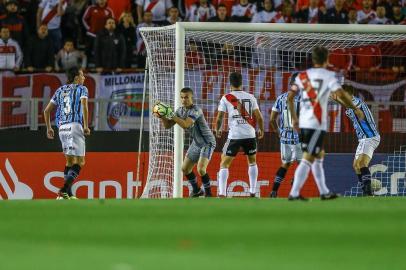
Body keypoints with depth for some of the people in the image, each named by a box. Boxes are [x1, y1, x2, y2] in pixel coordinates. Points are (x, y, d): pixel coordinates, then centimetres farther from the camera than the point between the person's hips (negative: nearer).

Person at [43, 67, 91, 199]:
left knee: (70, 161, 18)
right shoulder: (81, 89, 4)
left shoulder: (60, 90, 20)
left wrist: (49, 128, 27)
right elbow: (84, 106, -14)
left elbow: (47, 111, 18)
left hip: (62, 128, 6)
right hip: (75, 125, -6)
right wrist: (86, 126, -12)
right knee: (79, 162, -4)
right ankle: (64, 190, -19)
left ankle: (68, 193, 16)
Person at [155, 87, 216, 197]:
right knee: (185, 168, 11)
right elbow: (168, 125, 0)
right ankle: (196, 190, 32)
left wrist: (172, 116, -40)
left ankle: (208, 192, -4)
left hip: (207, 143, -9)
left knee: (201, 169, -24)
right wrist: (162, 117, -18)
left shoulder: (196, 110, -24)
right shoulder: (181, 111, 0)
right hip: (196, 143, 9)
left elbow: (185, 125, -37)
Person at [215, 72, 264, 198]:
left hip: (234, 136, -2)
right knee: (252, 162, 24)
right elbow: (259, 117, 5)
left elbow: (219, 118, 0)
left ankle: (222, 194, -9)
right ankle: (253, 192, 19)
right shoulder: (250, 97, 5)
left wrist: (217, 130, 20)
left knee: (224, 164, 5)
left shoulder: (226, 98, 0)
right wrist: (261, 130, 23)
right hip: (250, 135, 2)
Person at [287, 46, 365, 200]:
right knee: (308, 159, -8)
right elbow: (340, 95, -14)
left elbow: (290, 97, 10)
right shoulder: (328, 76, -4)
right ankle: (294, 193, -15)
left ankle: (324, 192, 24)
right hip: (317, 124, -6)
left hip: (303, 123, 6)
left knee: (319, 156, 19)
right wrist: (355, 109, -1)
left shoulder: (302, 76, 12)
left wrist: (294, 118, 20)